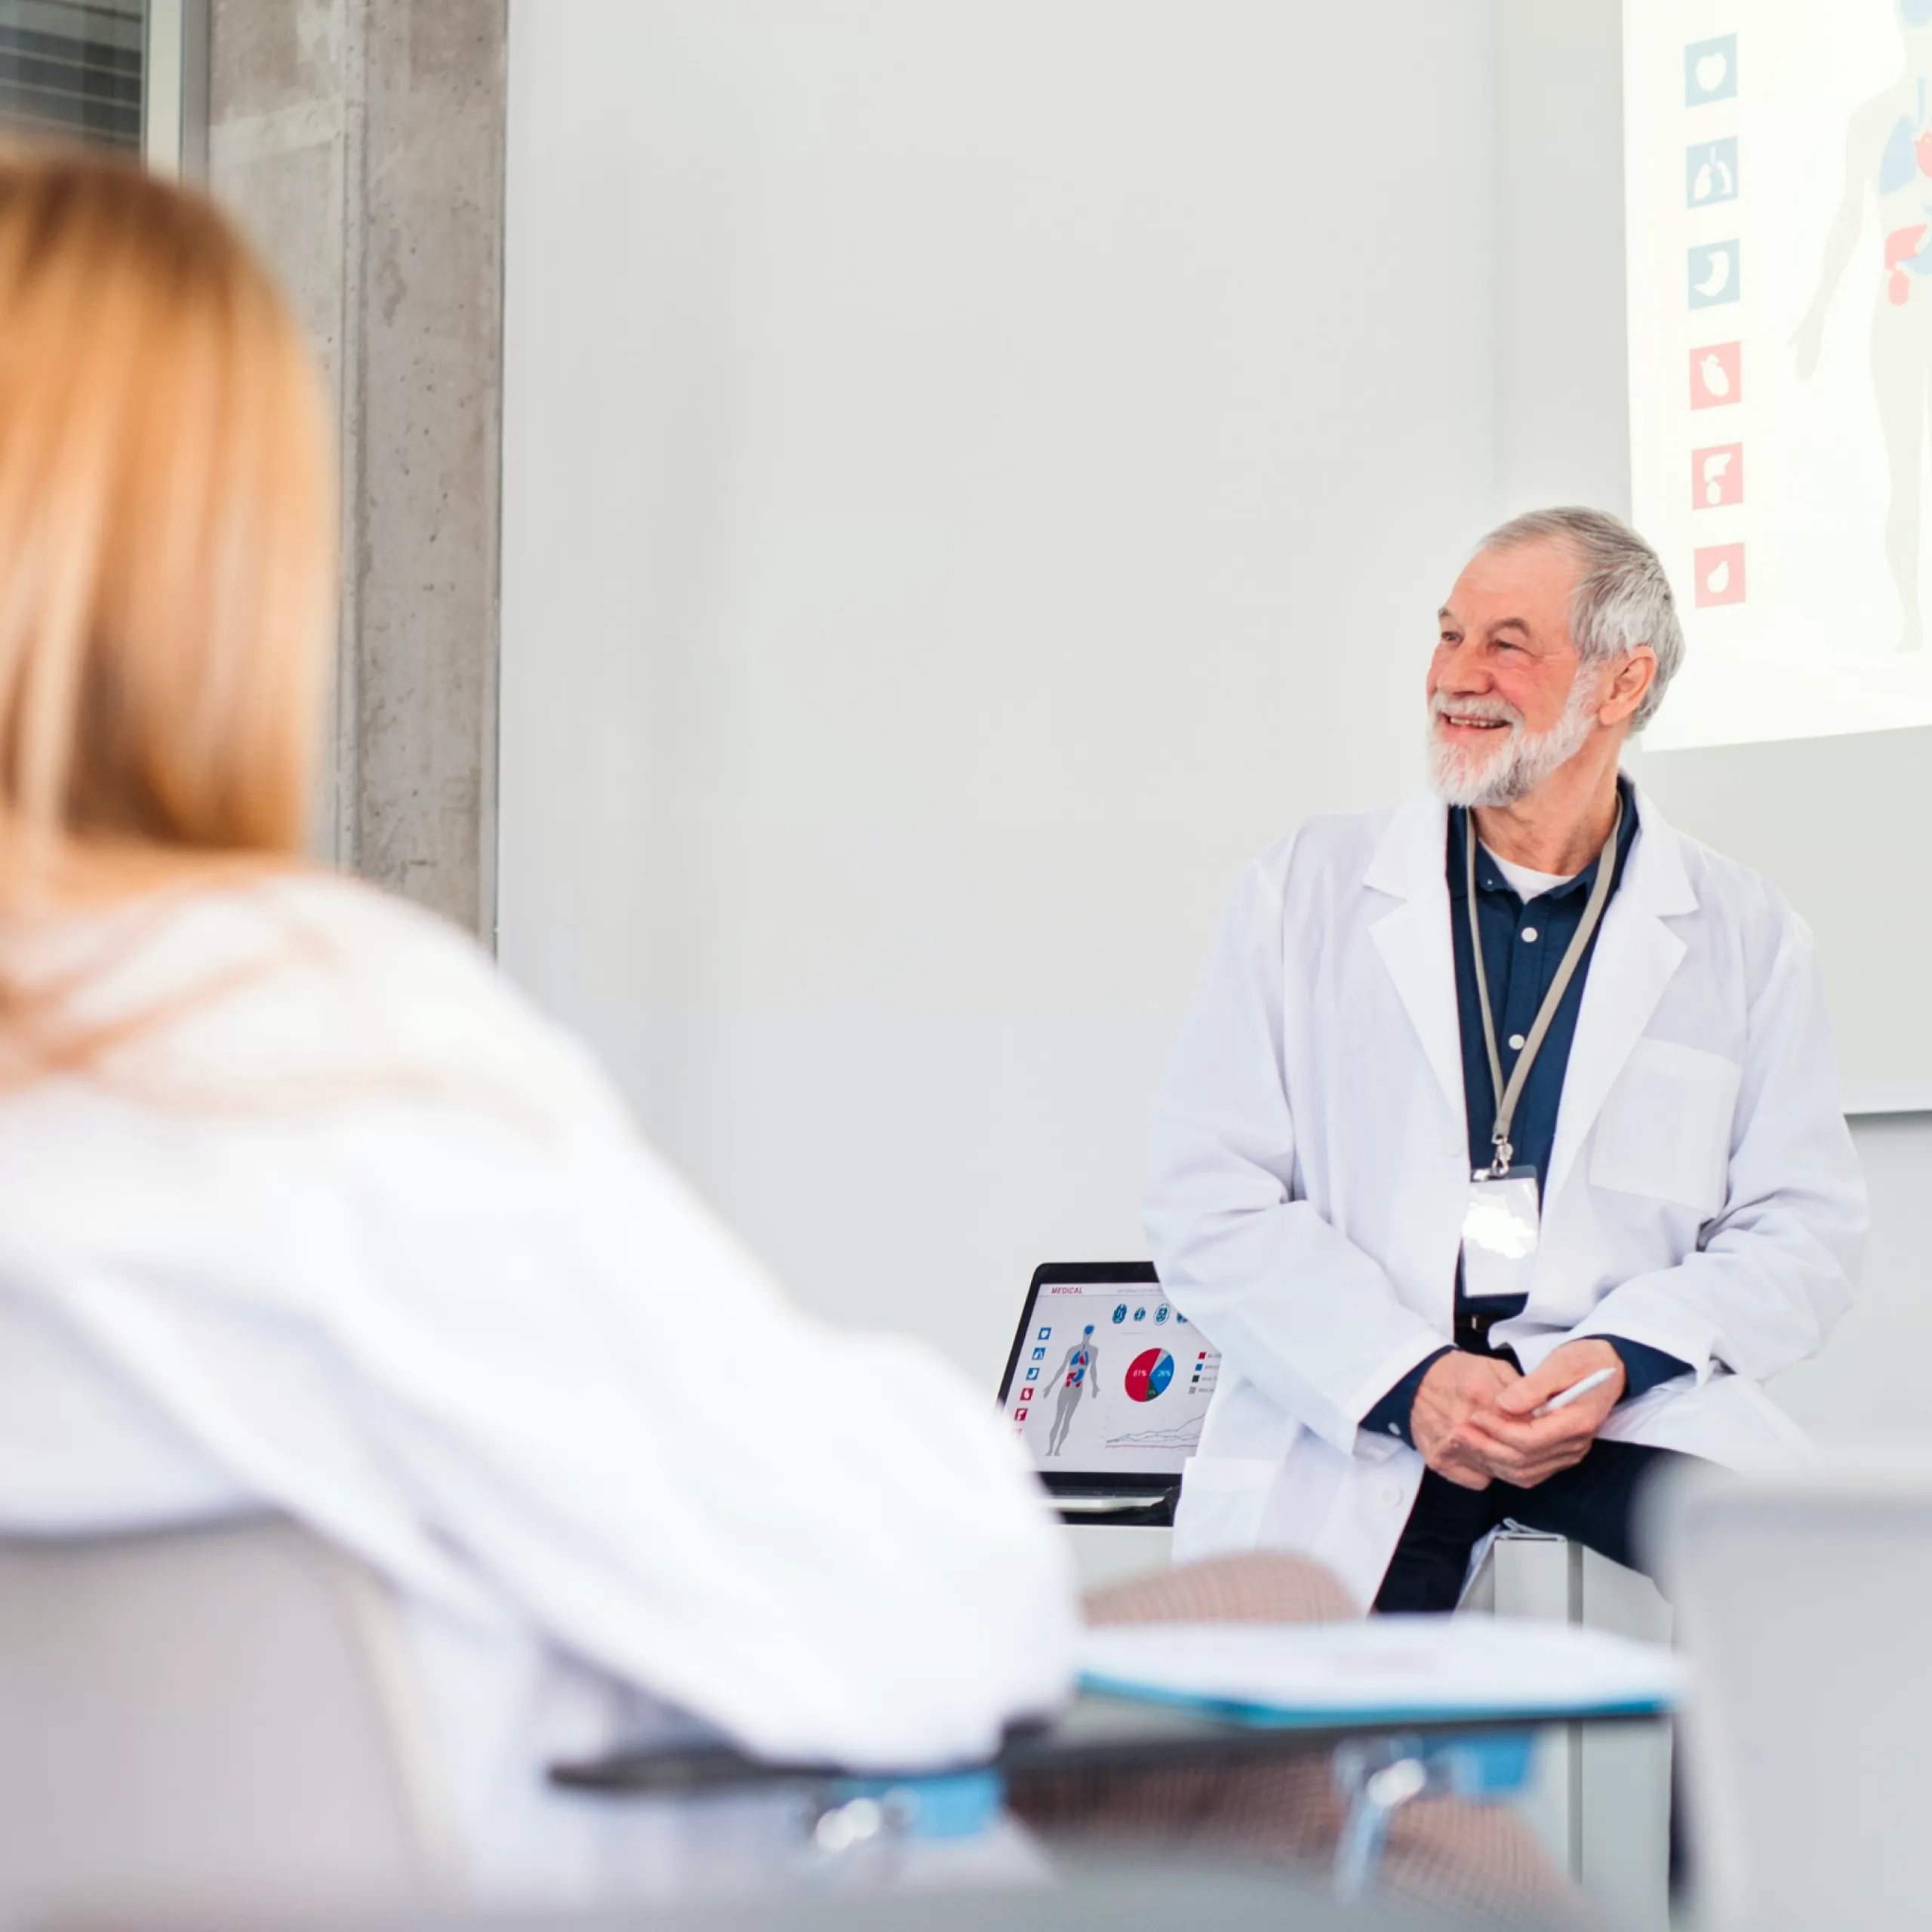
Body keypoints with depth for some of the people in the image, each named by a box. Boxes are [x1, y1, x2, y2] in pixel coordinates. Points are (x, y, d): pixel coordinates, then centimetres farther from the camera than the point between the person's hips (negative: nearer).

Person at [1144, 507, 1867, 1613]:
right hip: (1350, 1430, -1)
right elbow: (1209, 1204, 2)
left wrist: (1619, 1358, -12)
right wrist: (1412, 1379, -12)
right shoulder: (1307, 891, 10)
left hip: (1630, 1411, 1)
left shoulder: (1745, 935, 11)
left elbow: (1805, 1228, 8)